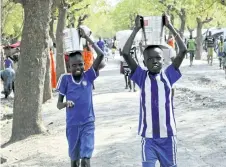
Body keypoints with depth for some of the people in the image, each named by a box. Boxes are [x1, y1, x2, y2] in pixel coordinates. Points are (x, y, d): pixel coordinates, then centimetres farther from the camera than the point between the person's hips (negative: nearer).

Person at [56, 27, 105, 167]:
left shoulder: (88, 76, -4)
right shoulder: (65, 79, -4)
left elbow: (101, 55, -15)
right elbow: (59, 104, 0)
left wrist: (87, 37, -16)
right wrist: (66, 103, -24)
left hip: (88, 124, -1)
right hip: (72, 125, 1)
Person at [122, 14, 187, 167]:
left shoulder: (168, 75, 1)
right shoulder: (142, 77, -1)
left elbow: (183, 51, -6)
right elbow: (125, 53, -10)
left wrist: (170, 27, -6)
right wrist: (136, 29, -9)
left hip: (167, 134, 1)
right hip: (149, 135, -1)